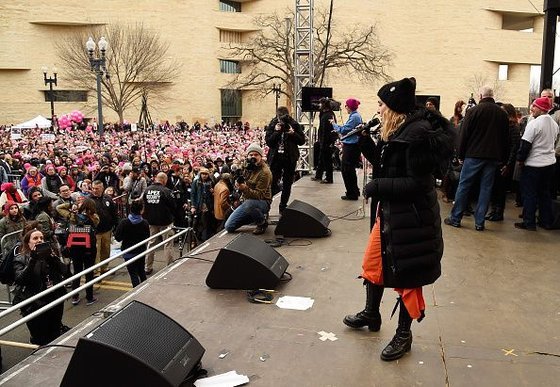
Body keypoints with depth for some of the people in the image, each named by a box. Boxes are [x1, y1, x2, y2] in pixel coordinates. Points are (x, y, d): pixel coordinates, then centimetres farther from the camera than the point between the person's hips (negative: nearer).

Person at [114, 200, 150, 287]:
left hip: (129, 253, -3)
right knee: (141, 272, 22)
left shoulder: (124, 223, -18)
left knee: (133, 274, 4)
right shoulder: (145, 223, -13)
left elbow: (118, 238, -13)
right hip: (141, 252, 3)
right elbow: (147, 237, 0)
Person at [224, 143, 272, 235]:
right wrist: (238, 183, 6)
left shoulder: (265, 172, -20)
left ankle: (262, 222, -11)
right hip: (246, 201, 8)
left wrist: (245, 189, -37)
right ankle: (258, 215, 16)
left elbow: (259, 195, -24)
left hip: (262, 202, -8)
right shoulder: (248, 166, 3)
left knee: (248, 204, -44)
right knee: (229, 227, 0)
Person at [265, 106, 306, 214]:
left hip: (290, 158, 1)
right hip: (275, 157, -1)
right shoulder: (272, 125, -1)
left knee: (287, 184, 8)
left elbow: (302, 140, 0)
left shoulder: (294, 125, -1)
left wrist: (293, 134, -16)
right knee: (273, 182, -5)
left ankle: (283, 206, 20)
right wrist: (276, 132, -19)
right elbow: (268, 142, -9)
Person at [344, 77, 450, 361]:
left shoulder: (418, 134, -21)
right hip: (387, 211, 10)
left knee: (406, 276, 6)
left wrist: (378, 186, -21)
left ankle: (404, 335, 25)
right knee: (372, 264, 20)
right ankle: (371, 315, 42)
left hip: (411, 218, -9)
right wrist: (365, 142, 4)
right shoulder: (395, 132, 7)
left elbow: (417, 183, -24)